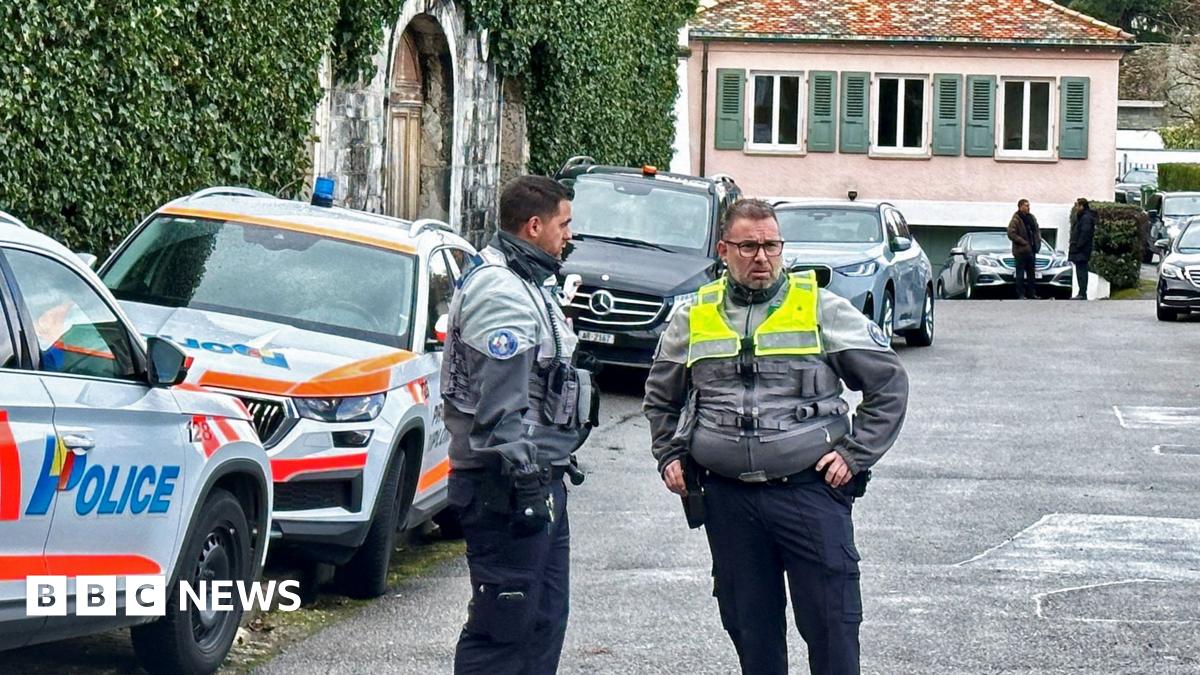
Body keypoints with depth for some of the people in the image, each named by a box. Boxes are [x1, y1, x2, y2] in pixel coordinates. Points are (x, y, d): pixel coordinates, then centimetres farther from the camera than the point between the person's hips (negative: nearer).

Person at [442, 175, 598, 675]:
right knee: (503, 629, -8)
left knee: (544, 621, 15)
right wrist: (524, 481, -23)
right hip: (508, 487, -11)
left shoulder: (529, 284, 18)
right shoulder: (500, 292, -17)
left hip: (539, 479, 11)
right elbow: (499, 407, -22)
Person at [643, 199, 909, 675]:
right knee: (749, 626, 9)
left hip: (810, 489, -3)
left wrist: (856, 454, -1)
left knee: (831, 621, -4)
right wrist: (669, 456, 14)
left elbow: (889, 383, 5)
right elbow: (660, 398, 26)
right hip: (726, 497, 3)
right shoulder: (694, 318, 10)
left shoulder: (822, 309, 1)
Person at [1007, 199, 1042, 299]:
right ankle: (1021, 294, 1)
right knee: (1020, 274, -2)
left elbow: (1037, 230, 22)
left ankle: (1032, 294, 17)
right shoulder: (1016, 220, -12)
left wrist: (1038, 241, 6)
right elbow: (1011, 234, -19)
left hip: (1031, 250, 7)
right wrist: (1024, 242, -19)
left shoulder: (1031, 218, 11)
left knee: (1031, 273, 11)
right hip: (1021, 251, -7)